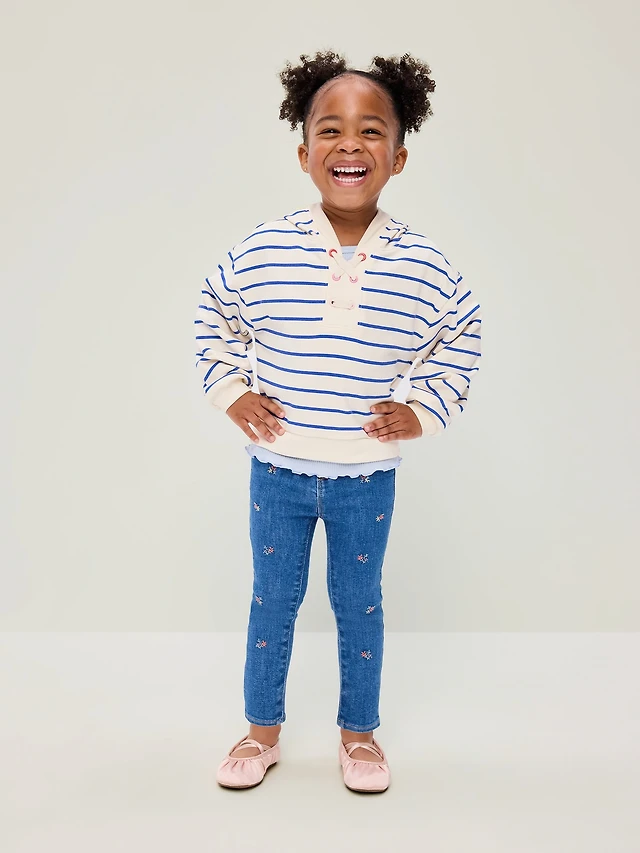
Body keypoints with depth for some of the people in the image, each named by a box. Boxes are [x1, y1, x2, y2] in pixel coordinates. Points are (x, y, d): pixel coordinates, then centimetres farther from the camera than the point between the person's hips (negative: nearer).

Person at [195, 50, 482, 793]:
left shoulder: (422, 266, -10)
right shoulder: (260, 252, -11)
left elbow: (462, 334, 8)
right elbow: (213, 321, 7)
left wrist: (427, 409, 0)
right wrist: (230, 392, -1)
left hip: (368, 478, 0)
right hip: (278, 471, 1)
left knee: (359, 603, 15)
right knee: (273, 599, 15)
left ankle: (359, 730, 36)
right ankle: (263, 728, 35)